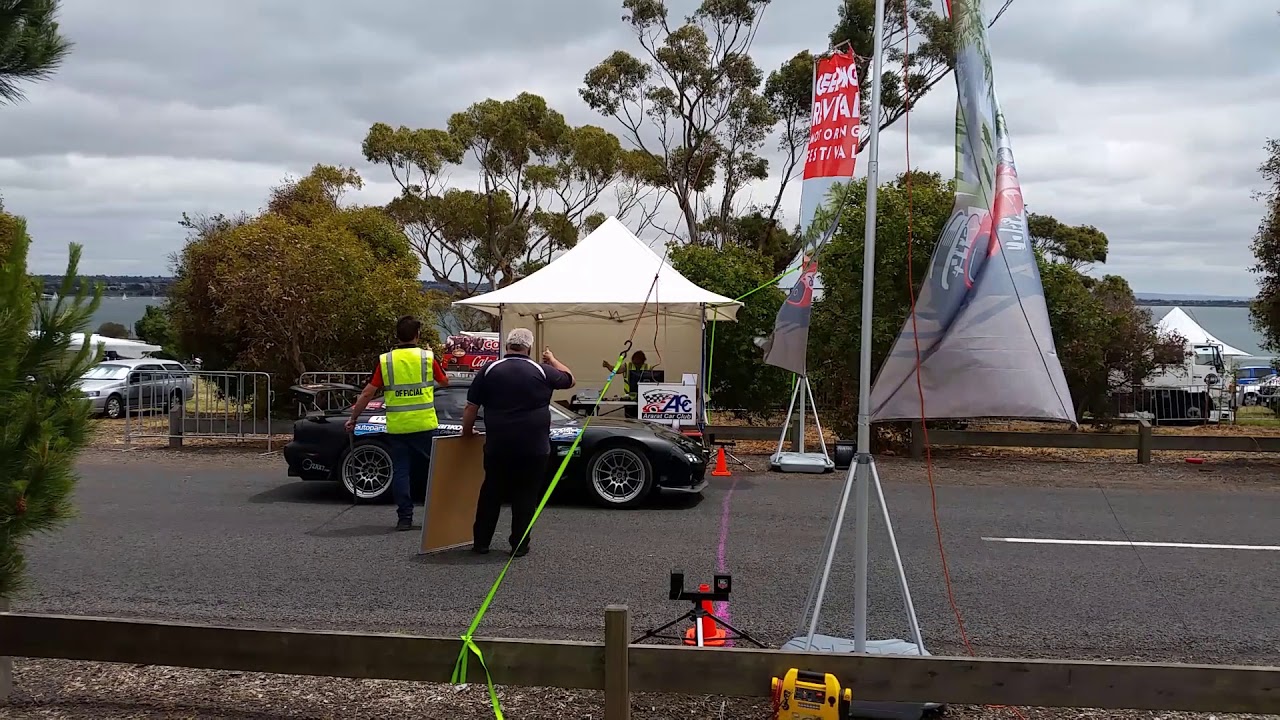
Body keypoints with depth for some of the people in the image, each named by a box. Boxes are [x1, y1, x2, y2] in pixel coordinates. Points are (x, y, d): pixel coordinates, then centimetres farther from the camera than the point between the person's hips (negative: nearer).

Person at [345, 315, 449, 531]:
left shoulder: (385, 360, -1)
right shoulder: (427, 357, -2)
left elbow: (368, 393, 0)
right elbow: (444, 381, 14)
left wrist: (353, 418, 11)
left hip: (396, 427, 1)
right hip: (424, 425, -1)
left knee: (401, 471, 7)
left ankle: (404, 517, 6)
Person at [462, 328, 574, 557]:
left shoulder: (489, 371, 0)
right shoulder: (542, 372, -1)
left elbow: (471, 408, 3)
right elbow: (569, 379, 18)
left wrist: (467, 432, 20)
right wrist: (553, 361, 34)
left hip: (498, 446, 1)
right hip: (533, 447, -1)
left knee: (491, 494, 15)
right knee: (525, 496, 9)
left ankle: (480, 542, 20)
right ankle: (519, 545, 11)